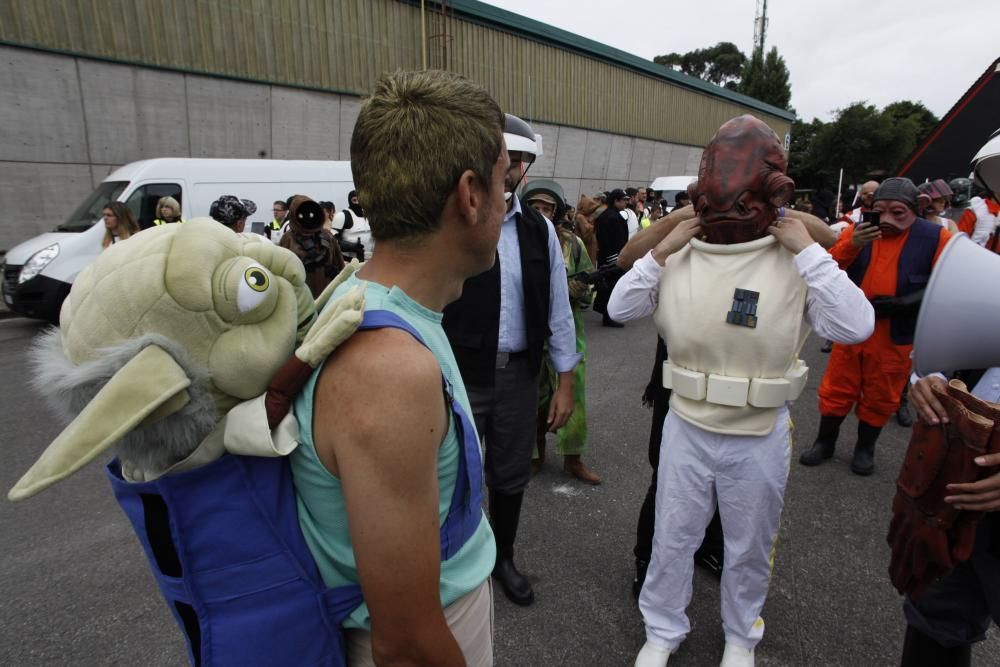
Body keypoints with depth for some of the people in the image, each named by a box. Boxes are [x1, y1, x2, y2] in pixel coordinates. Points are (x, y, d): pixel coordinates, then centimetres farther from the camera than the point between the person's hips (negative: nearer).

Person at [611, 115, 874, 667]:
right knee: (672, 539, 16)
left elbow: (855, 326, -21)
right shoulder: (680, 255, -5)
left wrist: (807, 250, -22)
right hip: (686, 427, 1)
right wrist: (661, 250, -14)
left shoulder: (795, 260, -11)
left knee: (749, 548, 21)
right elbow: (620, 309, -5)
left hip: (760, 439, -1)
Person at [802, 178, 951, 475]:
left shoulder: (936, 238, -6)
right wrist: (851, 245, -26)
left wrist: (903, 302, -22)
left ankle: (865, 447, 33)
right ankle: (825, 442, 28)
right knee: (837, 389, 11)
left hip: (896, 337, -1)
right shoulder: (856, 231, 0)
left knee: (880, 396, 13)